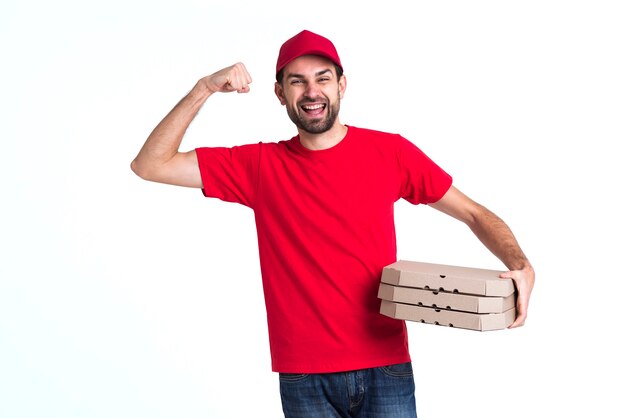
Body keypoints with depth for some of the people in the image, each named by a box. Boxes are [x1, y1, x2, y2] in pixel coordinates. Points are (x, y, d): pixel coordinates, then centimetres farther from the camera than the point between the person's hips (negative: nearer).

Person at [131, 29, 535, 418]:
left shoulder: (391, 152, -1)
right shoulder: (260, 166, 1)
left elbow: (474, 213, 5)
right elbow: (150, 165, -1)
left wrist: (521, 266, -12)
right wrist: (204, 89, -9)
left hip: (385, 366, 0)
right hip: (302, 377, 1)